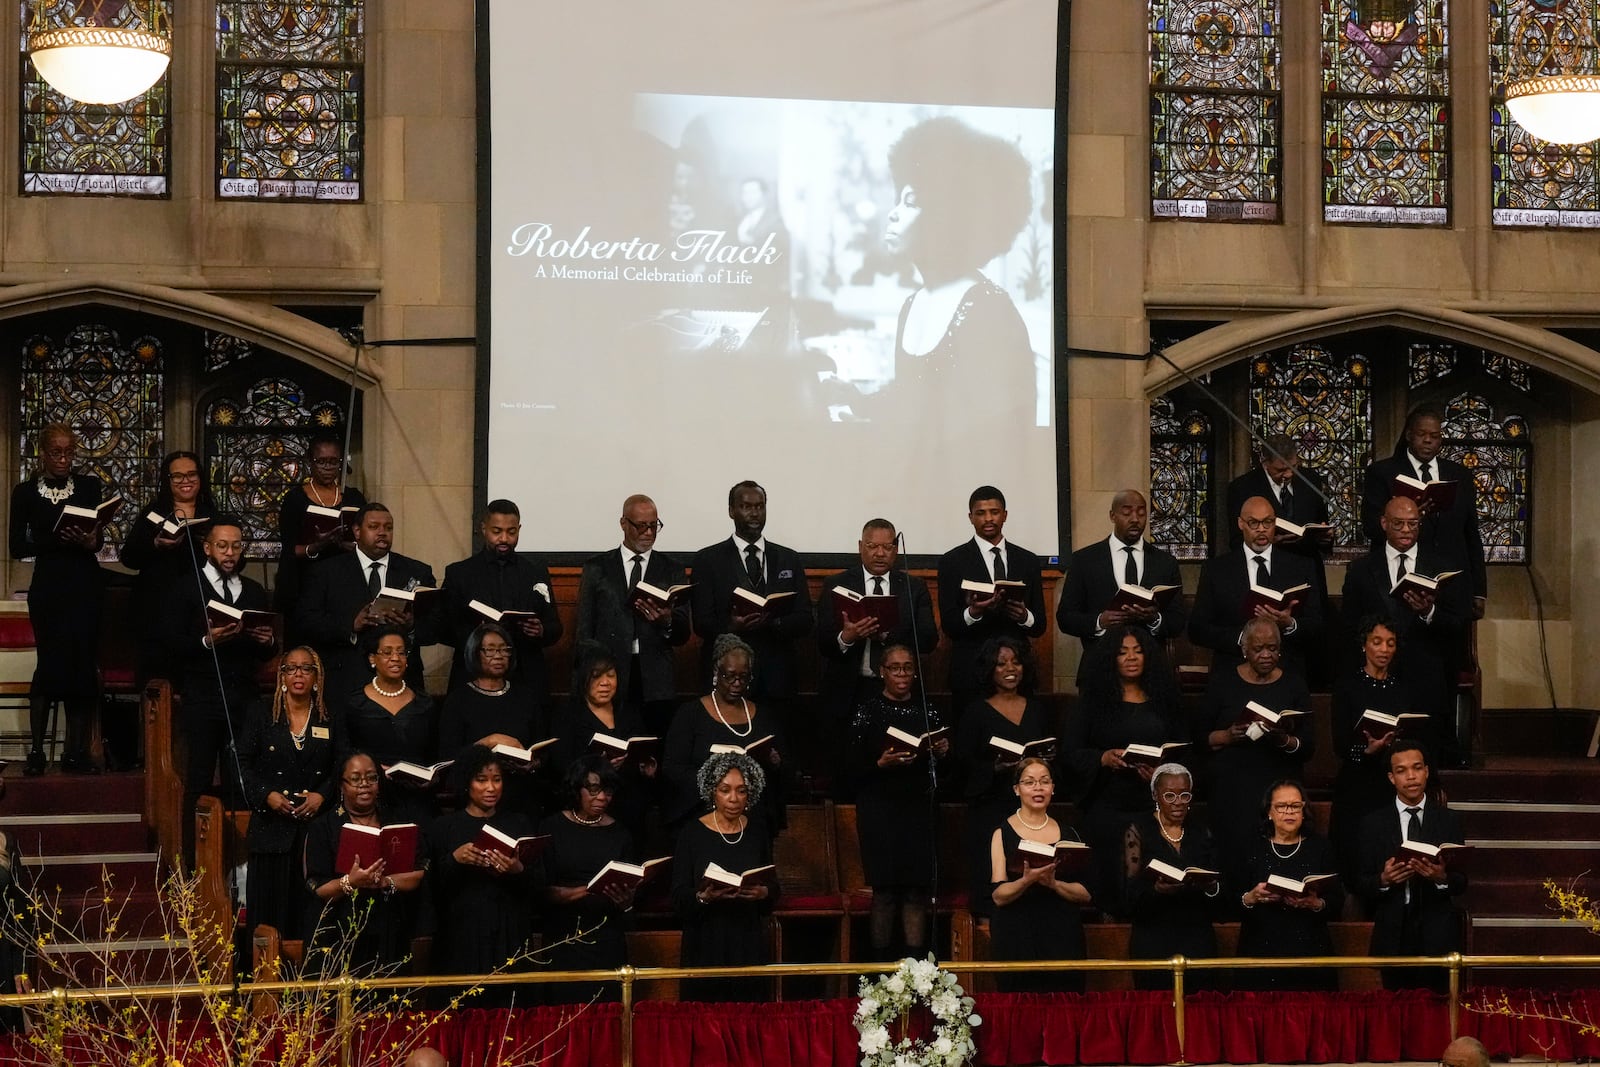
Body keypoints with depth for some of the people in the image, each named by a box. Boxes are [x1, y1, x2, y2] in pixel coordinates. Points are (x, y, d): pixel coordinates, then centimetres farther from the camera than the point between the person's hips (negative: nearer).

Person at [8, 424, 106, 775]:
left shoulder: (89, 486, 7)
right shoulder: (26, 492, 4)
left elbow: (100, 537, 6)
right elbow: (17, 548, 0)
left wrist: (90, 541, -17)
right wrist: (55, 539, -16)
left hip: (86, 586, 2)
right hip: (48, 586, -2)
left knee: (82, 664, 1)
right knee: (51, 663, -7)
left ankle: (76, 751, 4)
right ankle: (36, 750, -1)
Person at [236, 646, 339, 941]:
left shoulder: (330, 718, 9)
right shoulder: (262, 713, 6)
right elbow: (243, 763, 3)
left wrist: (322, 795, -9)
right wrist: (266, 795, -10)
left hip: (317, 825, 1)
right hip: (272, 826, -1)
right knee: (269, 908, -1)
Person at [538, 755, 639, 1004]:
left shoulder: (618, 832, 8)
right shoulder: (553, 827, 1)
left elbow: (632, 890, 10)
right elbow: (543, 890, -6)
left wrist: (625, 900, -13)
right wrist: (585, 891, -20)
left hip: (607, 940, 2)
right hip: (563, 939, -2)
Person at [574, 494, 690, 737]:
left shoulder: (673, 570, 12)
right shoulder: (597, 568, 10)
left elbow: (683, 635, 8)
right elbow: (584, 628, 9)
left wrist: (667, 622, -14)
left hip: (656, 683, 1)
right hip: (609, 680, -1)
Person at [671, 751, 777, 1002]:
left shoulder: (757, 831, 7)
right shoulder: (693, 832, -2)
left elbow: (774, 886, 11)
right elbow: (678, 896, -4)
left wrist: (764, 892, -11)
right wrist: (704, 896, -23)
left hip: (749, 945, 3)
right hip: (706, 946, -2)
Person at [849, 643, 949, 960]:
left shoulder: (927, 712, 10)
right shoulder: (867, 711, 0)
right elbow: (854, 766, -4)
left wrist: (942, 753, -7)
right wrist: (881, 763, -21)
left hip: (920, 808, 3)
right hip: (879, 811, -3)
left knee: (918, 888, -1)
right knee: (885, 890, -5)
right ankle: (881, 965, 3)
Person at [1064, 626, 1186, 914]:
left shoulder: (1164, 699, 11)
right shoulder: (1094, 699, 6)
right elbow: (1071, 751, 1)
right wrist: (1104, 758, -17)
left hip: (1155, 804, 1)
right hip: (1108, 806, -1)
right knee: (1112, 877, -3)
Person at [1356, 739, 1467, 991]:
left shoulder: (1447, 820, 6)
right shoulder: (1373, 823, 6)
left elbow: (1462, 882, 4)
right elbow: (1361, 884, 5)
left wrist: (1443, 878, -17)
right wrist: (1384, 880, -15)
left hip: (1438, 935, 0)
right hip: (1393, 934, 0)